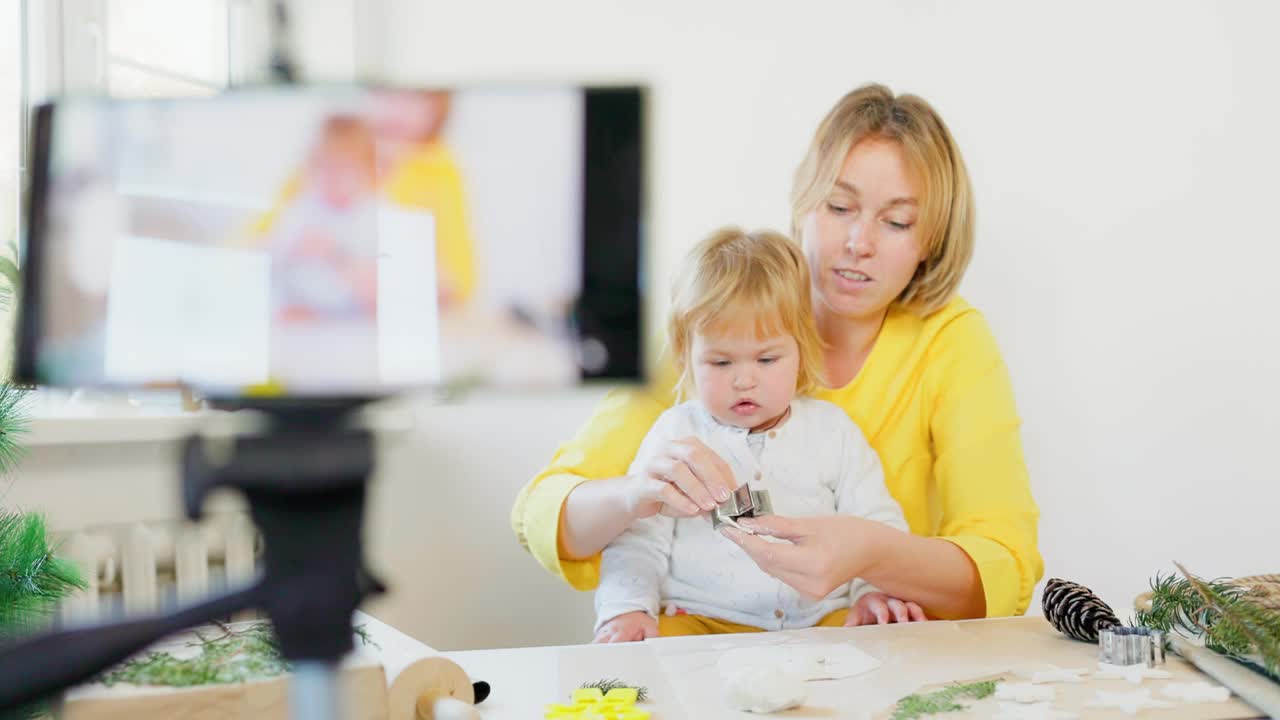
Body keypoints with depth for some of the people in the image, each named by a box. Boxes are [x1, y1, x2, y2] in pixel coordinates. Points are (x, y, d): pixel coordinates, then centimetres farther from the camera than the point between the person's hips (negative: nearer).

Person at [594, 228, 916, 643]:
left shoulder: (832, 430, 12)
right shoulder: (676, 433, 8)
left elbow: (878, 526, 12)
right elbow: (638, 539, 7)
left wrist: (877, 592, -7)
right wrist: (626, 607, -9)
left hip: (823, 620, 2)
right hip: (701, 620, -2)